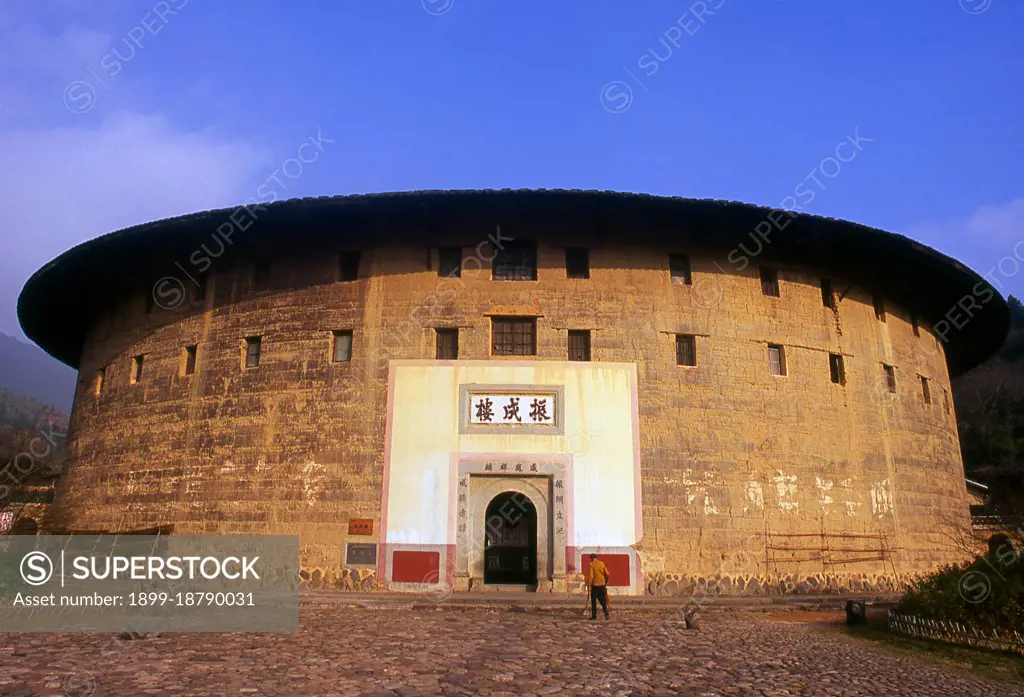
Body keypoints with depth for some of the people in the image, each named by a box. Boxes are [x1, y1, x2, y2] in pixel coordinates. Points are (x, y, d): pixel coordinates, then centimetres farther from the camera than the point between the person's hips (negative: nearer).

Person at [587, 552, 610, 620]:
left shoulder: (591, 564, -6)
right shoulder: (601, 563, 6)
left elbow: (590, 576, -14)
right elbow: (607, 574, 6)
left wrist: (589, 585, -11)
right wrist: (605, 582, 20)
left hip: (595, 585, -3)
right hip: (602, 585, 3)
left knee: (593, 601, 9)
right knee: (603, 601, 9)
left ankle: (594, 616, 9)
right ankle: (606, 614, -6)